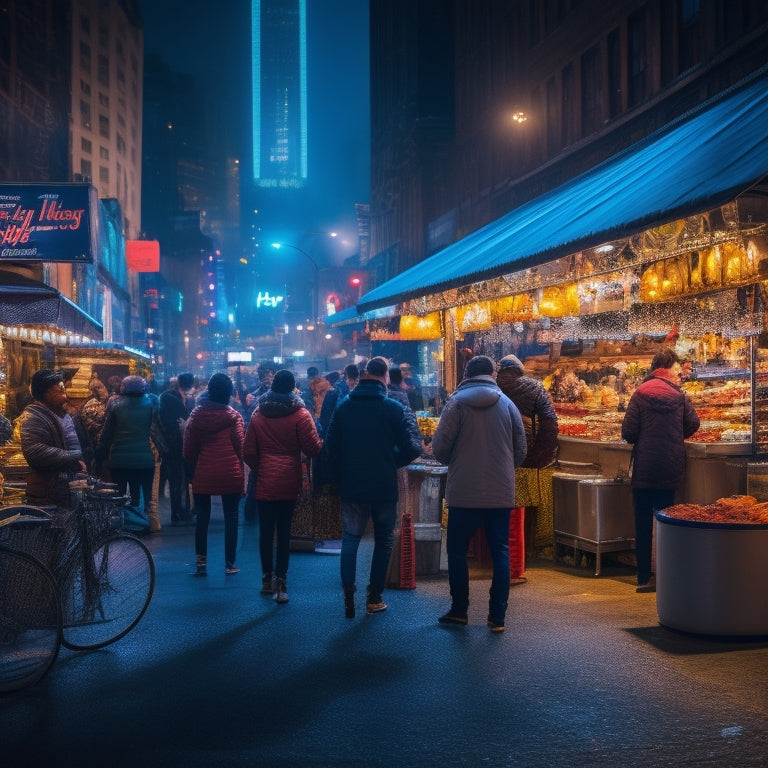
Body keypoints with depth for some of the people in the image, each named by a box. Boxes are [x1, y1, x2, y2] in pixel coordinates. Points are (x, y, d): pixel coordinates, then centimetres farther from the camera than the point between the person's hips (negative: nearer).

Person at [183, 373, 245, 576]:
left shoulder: (196, 415, 3)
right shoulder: (233, 416, -4)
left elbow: (189, 450, 5)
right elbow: (240, 447, -3)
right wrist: (240, 471, 11)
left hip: (203, 474, 2)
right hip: (230, 474, -2)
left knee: (202, 517, 10)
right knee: (231, 517, 5)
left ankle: (201, 563, 10)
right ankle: (230, 565, 7)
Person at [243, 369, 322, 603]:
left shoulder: (258, 415, 3)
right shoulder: (300, 415, -7)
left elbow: (248, 452, 3)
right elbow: (313, 448, -10)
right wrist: (322, 441, 11)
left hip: (264, 483, 2)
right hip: (289, 482, -2)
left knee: (266, 531, 11)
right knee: (284, 532, 1)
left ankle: (267, 579, 20)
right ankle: (280, 582, -3)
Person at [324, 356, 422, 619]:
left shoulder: (343, 407, 1)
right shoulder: (393, 408, -9)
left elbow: (331, 446, 5)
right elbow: (408, 448, -10)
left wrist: (340, 476, 14)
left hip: (351, 486, 2)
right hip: (384, 486, -2)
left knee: (350, 538, 10)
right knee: (383, 540, 11)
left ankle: (348, 596, -2)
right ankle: (374, 598, 11)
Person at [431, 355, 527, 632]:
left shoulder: (457, 401, -5)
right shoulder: (507, 403, 3)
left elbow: (439, 446, -8)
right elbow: (521, 450, 5)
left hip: (463, 492, -2)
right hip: (501, 492, 2)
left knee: (457, 550, 12)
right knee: (500, 552, 8)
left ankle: (459, 610, 16)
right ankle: (497, 616, 6)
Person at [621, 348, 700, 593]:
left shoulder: (641, 393, -7)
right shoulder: (679, 395, -1)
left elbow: (628, 431, -12)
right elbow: (693, 424, -2)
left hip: (644, 467, -1)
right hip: (670, 469, 2)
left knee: (643, 523, 5)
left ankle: (644, 578, 6)